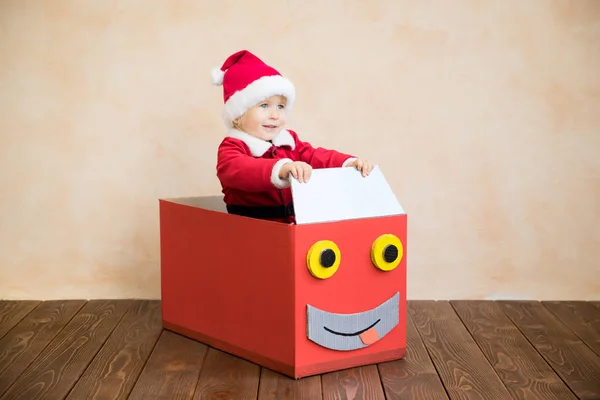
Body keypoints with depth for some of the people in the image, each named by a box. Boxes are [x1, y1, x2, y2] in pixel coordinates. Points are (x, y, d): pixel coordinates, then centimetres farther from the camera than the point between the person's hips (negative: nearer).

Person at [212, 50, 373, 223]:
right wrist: (280, 169, -46)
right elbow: (236, 169, -28)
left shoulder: (289, 141, 14)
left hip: (294, 224, 7)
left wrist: (350, 163, -14)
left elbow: (317, 157, 7)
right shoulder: (232, 147, -8)